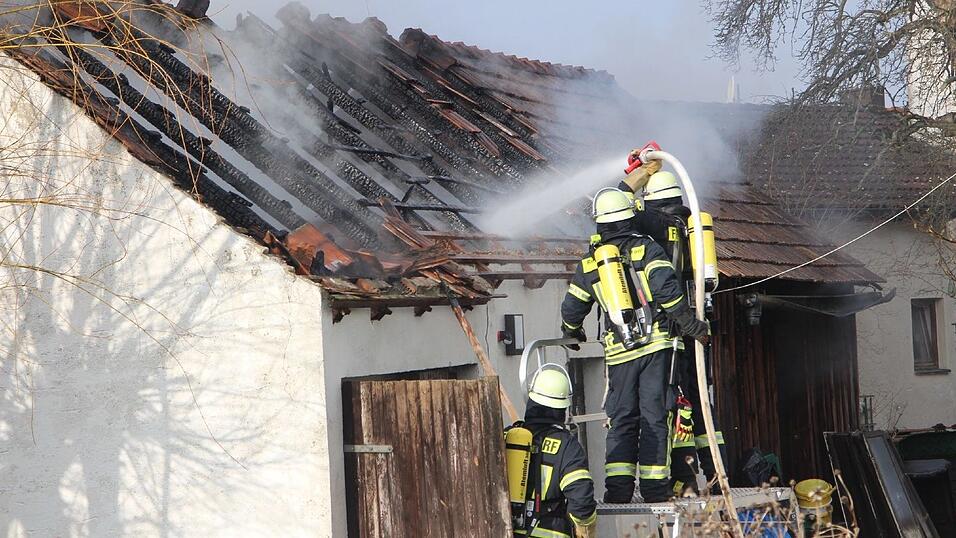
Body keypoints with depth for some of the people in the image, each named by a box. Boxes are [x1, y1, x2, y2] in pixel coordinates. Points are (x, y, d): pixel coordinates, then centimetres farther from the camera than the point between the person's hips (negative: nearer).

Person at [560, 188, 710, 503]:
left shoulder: (589, 263, 9)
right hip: (656, 343, -2)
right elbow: (668, 292, -14)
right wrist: (693, 327, -5)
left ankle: (618, 488, -2)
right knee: (654, 415, 1)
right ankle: (654, 487, 0)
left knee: (621, 418, 7)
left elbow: (571, 309, 18)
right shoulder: (646, 249, -2)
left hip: (618, 350, 2)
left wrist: (572, 334, 39)